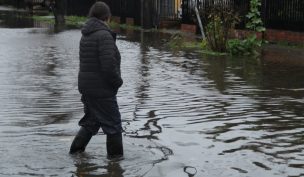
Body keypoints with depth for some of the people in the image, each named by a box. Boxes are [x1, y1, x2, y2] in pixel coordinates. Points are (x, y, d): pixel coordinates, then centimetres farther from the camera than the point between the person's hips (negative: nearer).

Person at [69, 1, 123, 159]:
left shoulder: (86, 36, 10)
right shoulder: (104, 35, -18)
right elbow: (109, 65, -25)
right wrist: (118, 82, -9)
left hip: (87, 87, 8)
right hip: (101, 90, -8)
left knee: (92, 121, 22)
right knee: (113, 124, 5)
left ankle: (76, 149, 23)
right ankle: (116, 157, 13)